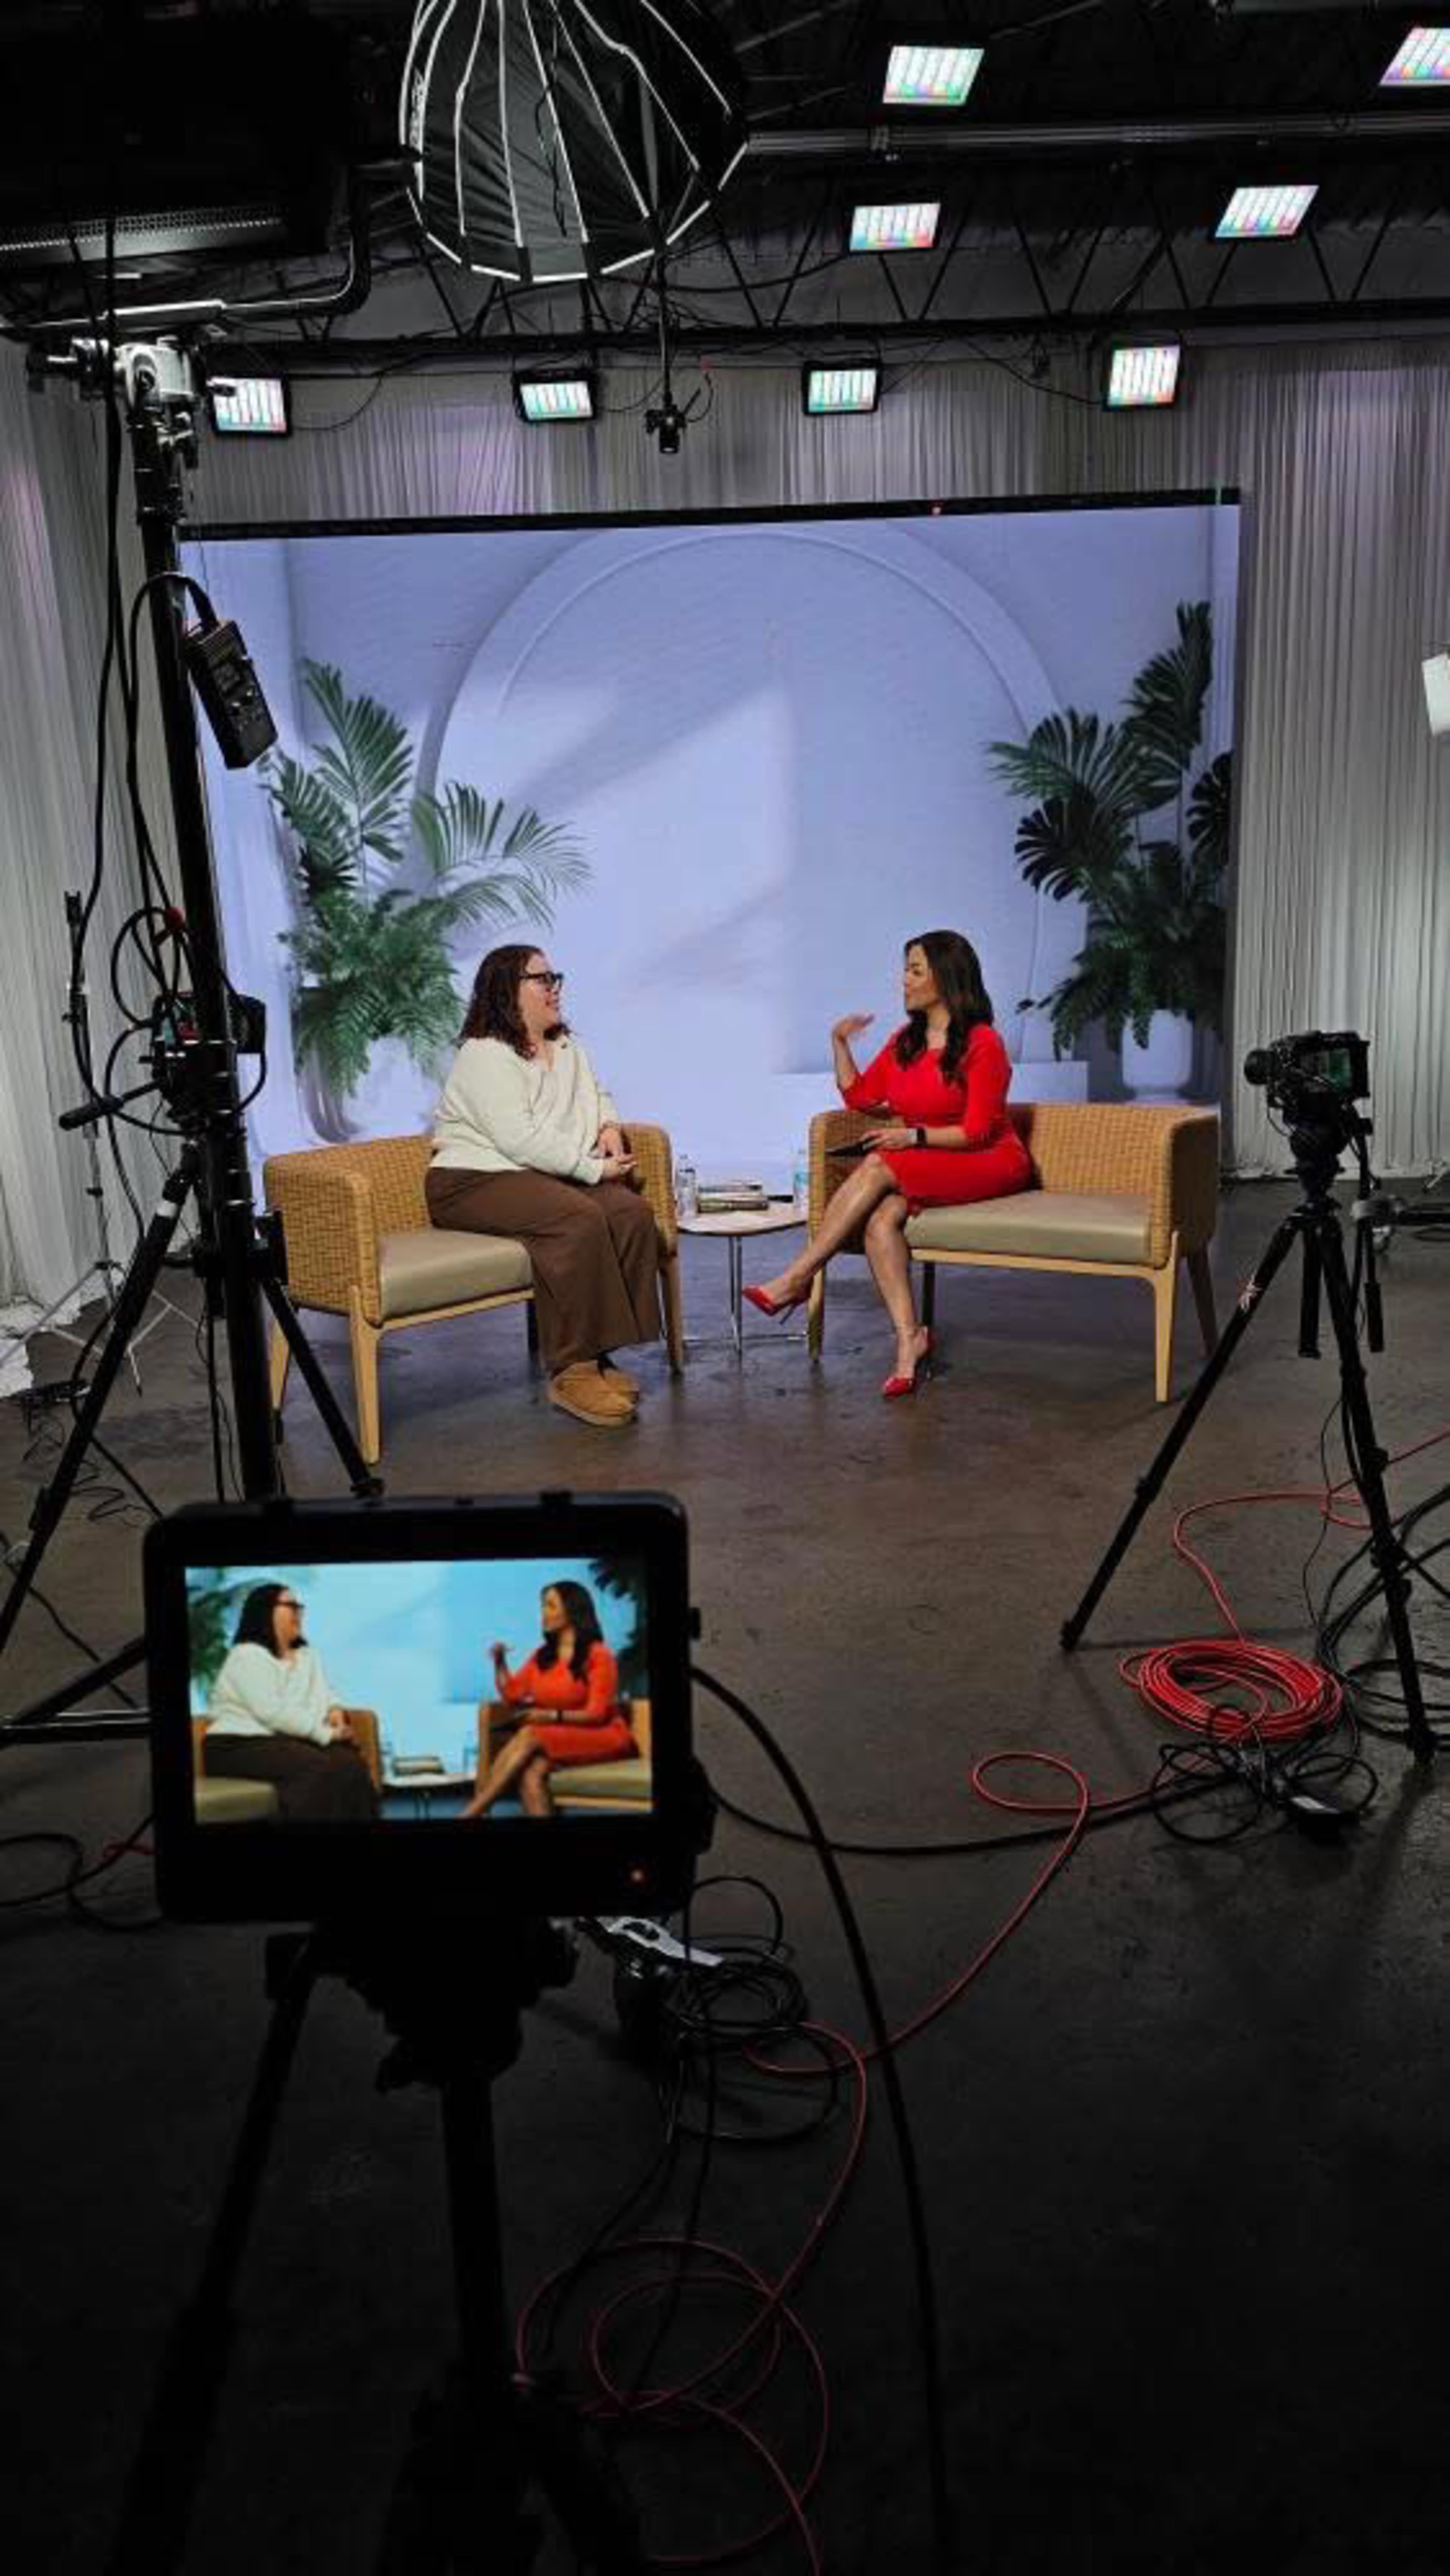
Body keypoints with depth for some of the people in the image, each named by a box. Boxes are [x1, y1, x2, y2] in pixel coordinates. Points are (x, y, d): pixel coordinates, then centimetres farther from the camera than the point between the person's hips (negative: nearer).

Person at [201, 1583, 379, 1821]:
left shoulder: (307, 1656, 21)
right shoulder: (248, 1656, -7)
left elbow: (323, 1697, 20)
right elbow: (272, 1712, -19)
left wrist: (335, 1712, -6)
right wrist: (326, 1733, -21)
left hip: (294, 1743, 7)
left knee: (351, 1763, -25)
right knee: (319, 1768, -33)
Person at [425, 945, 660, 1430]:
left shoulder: (566, 1047, 19)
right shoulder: (484, 1055, -10)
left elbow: (597, 1096, 32)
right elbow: (521, 1139, -21)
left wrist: (610, 1126, 7)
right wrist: (595, 1169, -19)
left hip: (551, 1177, 8)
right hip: (476, 1180, -8)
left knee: (633, 1213, -20)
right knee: (580, 1220, -34)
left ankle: (599, 1355, -15)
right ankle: (571, 1371, -28)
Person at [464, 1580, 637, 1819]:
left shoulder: (598, 1655, -6)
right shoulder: (542, 1656, 14)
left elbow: (597, 1713, -10)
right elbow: (512, 1695, 10)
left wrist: (554, 1716, -20)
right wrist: (500, 1662, -3)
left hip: (601, 1739, -5)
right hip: (555, 1740, 5)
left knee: (530, 1735, -31)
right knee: (530, 1775, -31)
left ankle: (472, 1812, -32)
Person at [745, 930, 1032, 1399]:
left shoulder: (982, 1044, -9)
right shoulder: (905, 1042, 13)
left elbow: (976, 1132, -12)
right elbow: (858, 1096, 19)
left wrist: (916, 1136, -23)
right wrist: (839, 1042, 7)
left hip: (989, 1163, -6)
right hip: (925, 1169, 6)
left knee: (879, 1166, -28)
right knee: (880, 1219, -28)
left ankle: (796, 1279, -25)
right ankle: (909, 1340, -33)